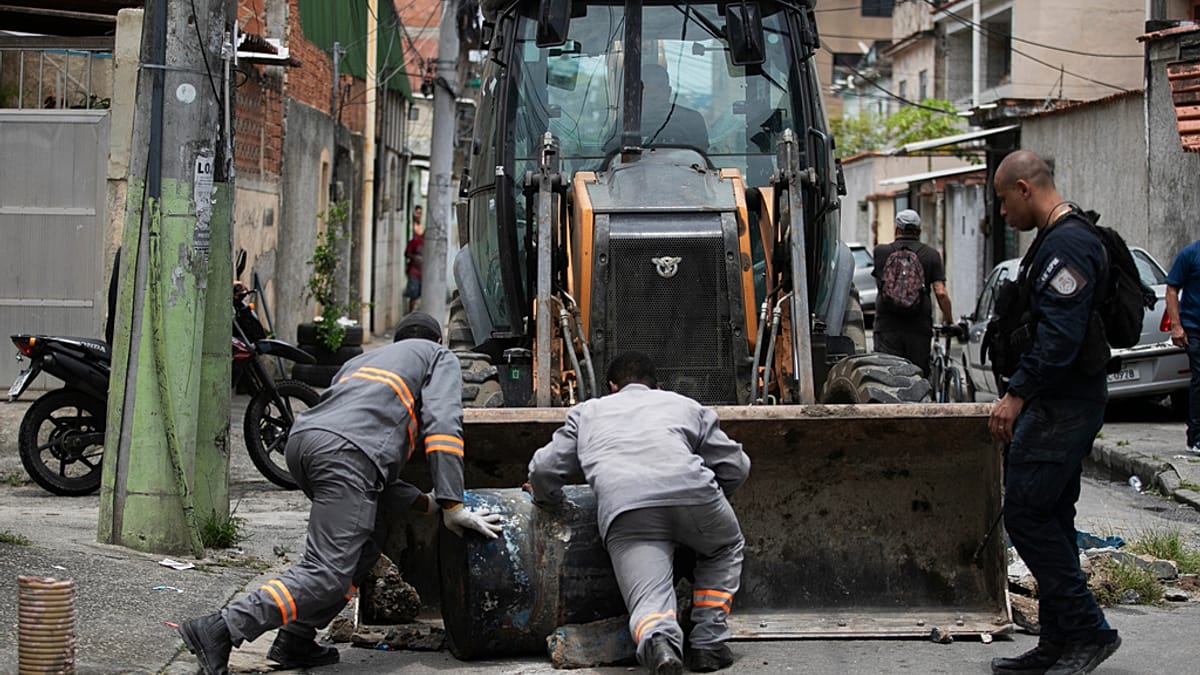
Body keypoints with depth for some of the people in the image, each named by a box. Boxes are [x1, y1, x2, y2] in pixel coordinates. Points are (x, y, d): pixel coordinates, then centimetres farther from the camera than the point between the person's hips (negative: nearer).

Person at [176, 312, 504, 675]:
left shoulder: (362, 360, 42)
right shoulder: (440, 357, 25)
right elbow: (442, 425, 5)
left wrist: (424, 502, 32)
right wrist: (452, 506, 1)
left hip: (302, 439, 8)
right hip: (346, 451, -8)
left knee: (363, 549, 21)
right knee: (328, 574, -11)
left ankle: (295, 642, 13)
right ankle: (218, 631, -20)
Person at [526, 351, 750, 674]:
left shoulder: (587, 411, 33)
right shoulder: (685, 405, 34)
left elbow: (544, 469, 23)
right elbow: (736, 466, 29)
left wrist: (547, 497, 45)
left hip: (622, 508, -1)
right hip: (691, 491, 1)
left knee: (649, 600, -5)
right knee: (726, 548, 31)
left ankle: (659, 642, -41)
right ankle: (707, 644, 17)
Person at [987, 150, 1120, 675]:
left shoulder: (1067, 244, -17)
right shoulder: (1061, 238, 17)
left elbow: (1059, 335, -26)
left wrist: (1017, 394, -23)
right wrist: (1023, 395, 21)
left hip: (1062, 406, -11)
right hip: (1065, 401, 11)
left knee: (1026, 514, -9)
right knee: (1050, 519, 12)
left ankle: (1089, 631, -2)